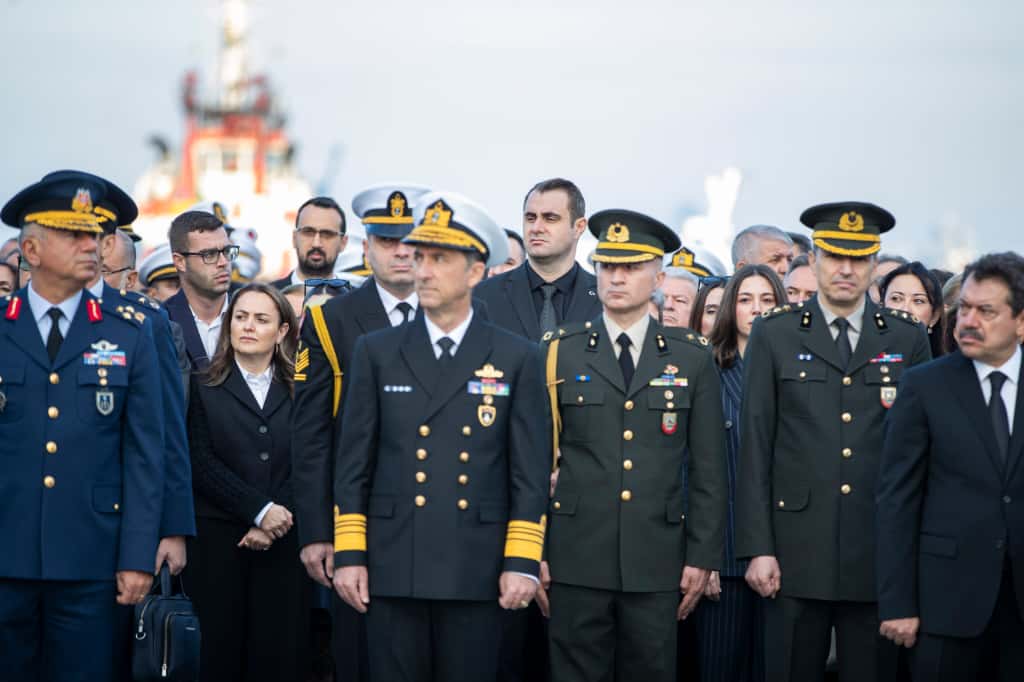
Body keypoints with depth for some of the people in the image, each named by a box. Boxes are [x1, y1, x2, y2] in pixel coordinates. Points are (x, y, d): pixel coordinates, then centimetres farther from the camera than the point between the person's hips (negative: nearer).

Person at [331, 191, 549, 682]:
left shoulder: (517, 358, 4)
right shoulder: (376, 352, 7)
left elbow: (531, 470, 2)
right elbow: (353, 463, 6)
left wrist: (522, 563, -5)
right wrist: (348, 555, 0)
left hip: (477, 569, -1)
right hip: (393, 567, 1)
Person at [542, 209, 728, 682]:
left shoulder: (692, 359, 7)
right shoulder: (559, 353, 4)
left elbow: (708, 470, 6)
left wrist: (702, 556, 1)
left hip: (657, 564, 1)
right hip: (576, 559, -1)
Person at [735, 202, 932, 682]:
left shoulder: (908, 339, 8)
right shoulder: (774, 335, 4)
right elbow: (755, 446, 1)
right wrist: (757, 548, -5)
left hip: (881, 555, 1)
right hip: (797, 552, -1)